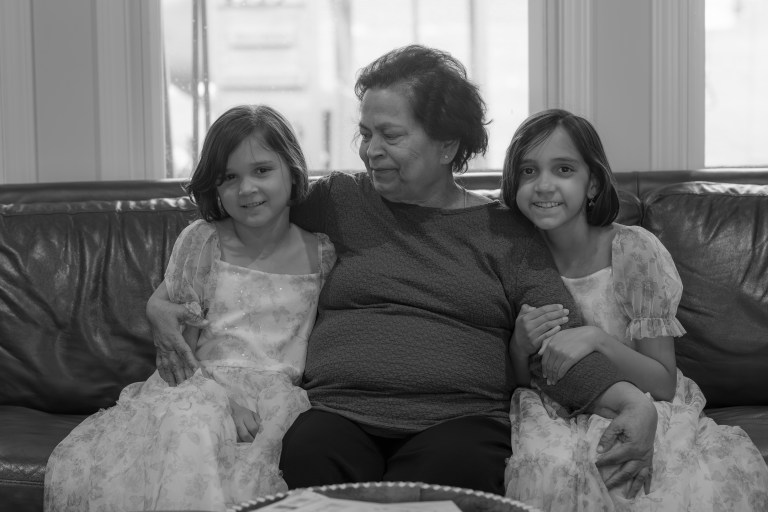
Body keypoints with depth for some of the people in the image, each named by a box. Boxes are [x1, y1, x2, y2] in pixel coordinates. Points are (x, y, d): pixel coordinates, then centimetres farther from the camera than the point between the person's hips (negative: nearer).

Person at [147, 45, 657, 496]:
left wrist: (631, 400, -16)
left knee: (452, 464, -35)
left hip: (461, 420, 0)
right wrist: (161, 299, 10)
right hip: (338, 412, 1)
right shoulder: (338, 202, 17)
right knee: (307, 452, -33)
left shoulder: (505, 233, 13)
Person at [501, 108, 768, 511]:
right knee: (551, 469, -32)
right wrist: (519, 346, -15)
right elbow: (515, 386, 7)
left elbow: (665, 384, -8)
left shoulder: (633, 250, -9)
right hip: (554, 418, 2)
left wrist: (597, 338, -23)